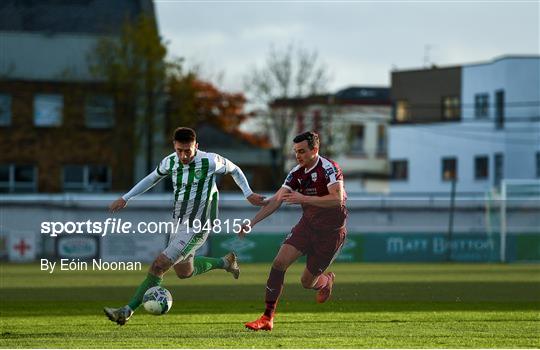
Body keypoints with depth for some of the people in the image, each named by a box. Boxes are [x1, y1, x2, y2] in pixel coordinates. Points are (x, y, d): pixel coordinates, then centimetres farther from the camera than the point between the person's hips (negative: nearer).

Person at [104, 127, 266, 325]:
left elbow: (233, 169, 2)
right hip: (178, 224, 7)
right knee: (184, 272, 21)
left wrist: (248, 194, 4)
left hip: (196, 228, -7)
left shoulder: (210, 162, -18)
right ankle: (225, 262, 43)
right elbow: (152, 178, 17)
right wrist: (125, 198, 16)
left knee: (158, 266, -13)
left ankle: (127, 311, -8)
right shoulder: (170, 162, -3)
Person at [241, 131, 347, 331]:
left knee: (308, 282, 1)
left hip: (331, 231, -6)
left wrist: (304, 198, -33)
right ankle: (267, 318, -11)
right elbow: (276, 200, 2)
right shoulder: (297, 173, 1)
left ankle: (327, 280, 41)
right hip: (307, 225, 6)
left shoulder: (329, 168, -18)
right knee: (279, 262, -14)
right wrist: (251, 223, -5)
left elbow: (337, 199, -30)